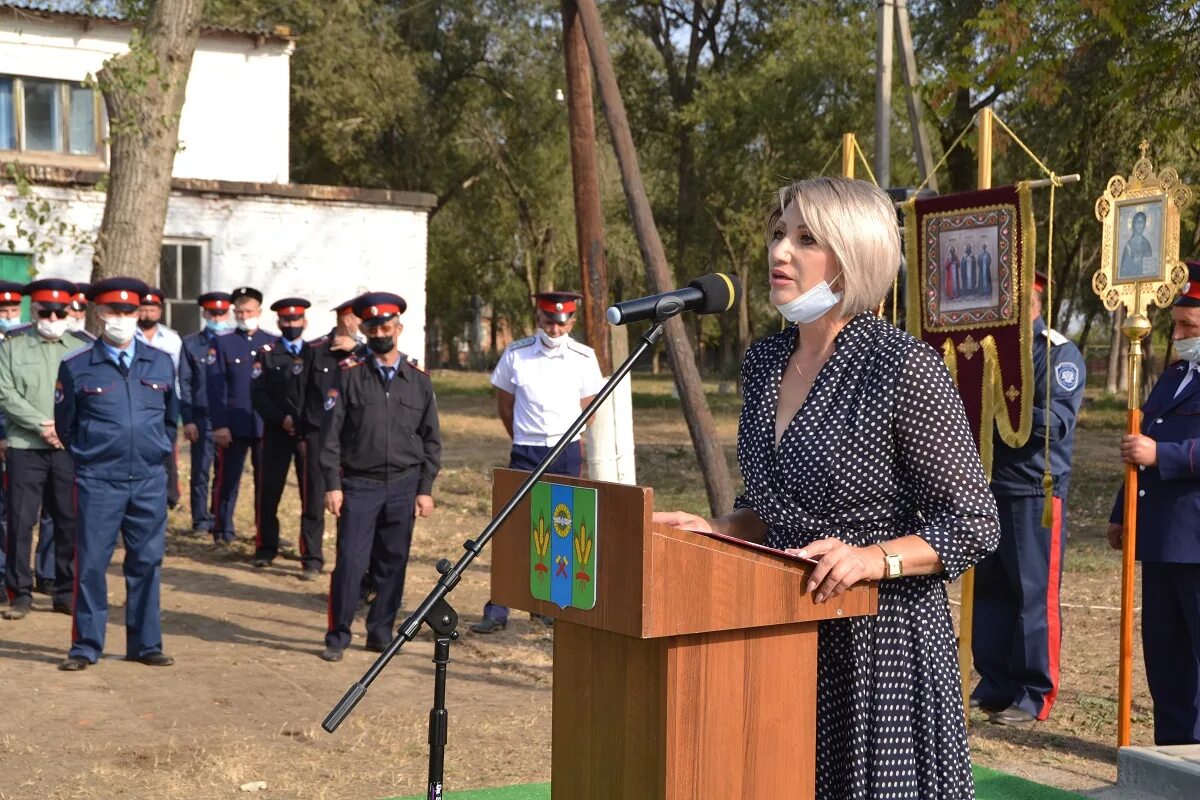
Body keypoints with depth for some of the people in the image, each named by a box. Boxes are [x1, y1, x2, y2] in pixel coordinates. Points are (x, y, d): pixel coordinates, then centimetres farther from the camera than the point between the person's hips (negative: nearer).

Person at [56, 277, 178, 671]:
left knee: (147, 563, 8)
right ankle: (85, 647, 12)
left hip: (150, 481, 3)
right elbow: (65, 426, 7)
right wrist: (91, 457, 11)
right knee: (91, 564, 1)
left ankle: (145, 645, 18)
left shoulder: (161, 363, 7)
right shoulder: (76, 367, -2)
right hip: (97, 483, -3)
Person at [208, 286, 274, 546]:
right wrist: (219, 425, -9)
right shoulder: (222, 344, 4)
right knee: (227, 479, 3)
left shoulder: (273, 344, 9)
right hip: (234, 425, -1)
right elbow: (216, 387, -2)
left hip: (266, 424, 2)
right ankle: (222, 530, 13)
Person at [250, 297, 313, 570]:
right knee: (269, 492, 0)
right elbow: (258, 393, -1)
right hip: (276, 433, 0)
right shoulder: (267, 353, 7)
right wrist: (281, 419, -12)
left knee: (312, 495, 0)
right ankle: (266, 549, 14)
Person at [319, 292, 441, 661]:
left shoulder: (419, 381, 7)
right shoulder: (350, 376, 1)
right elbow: (331, 433, 0)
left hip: (403, 486, 2)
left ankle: (381, 634, 18)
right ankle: (337, 637, 6)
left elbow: (431, 439, 10)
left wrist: (425, 489, 4)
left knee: (393, 564, 7)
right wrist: (332, 484, -6)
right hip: (359, 485, -2)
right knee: (350, 562, -5)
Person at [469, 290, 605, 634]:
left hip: (567, 454, 1)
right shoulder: (515, 354, -2)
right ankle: (497, 611, -4)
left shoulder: (584, 357, 0)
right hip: (525, 454, -1)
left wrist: (569, 447, 12)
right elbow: (504, 406, 11)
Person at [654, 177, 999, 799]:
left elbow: (975, 525, -11)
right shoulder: (763, 361, 7)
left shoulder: (905, 368, -14)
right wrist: (713, 531, 1)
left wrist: (875, 559, -25)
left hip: (882, 636, -6)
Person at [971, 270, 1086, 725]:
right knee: (988, 591, 9)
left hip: (1035, 495, -6)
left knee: (1035, 595, -1)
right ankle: (994, 685, 19)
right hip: (988, 489, 7)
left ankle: (1034, 696, 7)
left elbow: (1057, 422, -15)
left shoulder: (1060, 354, -5)